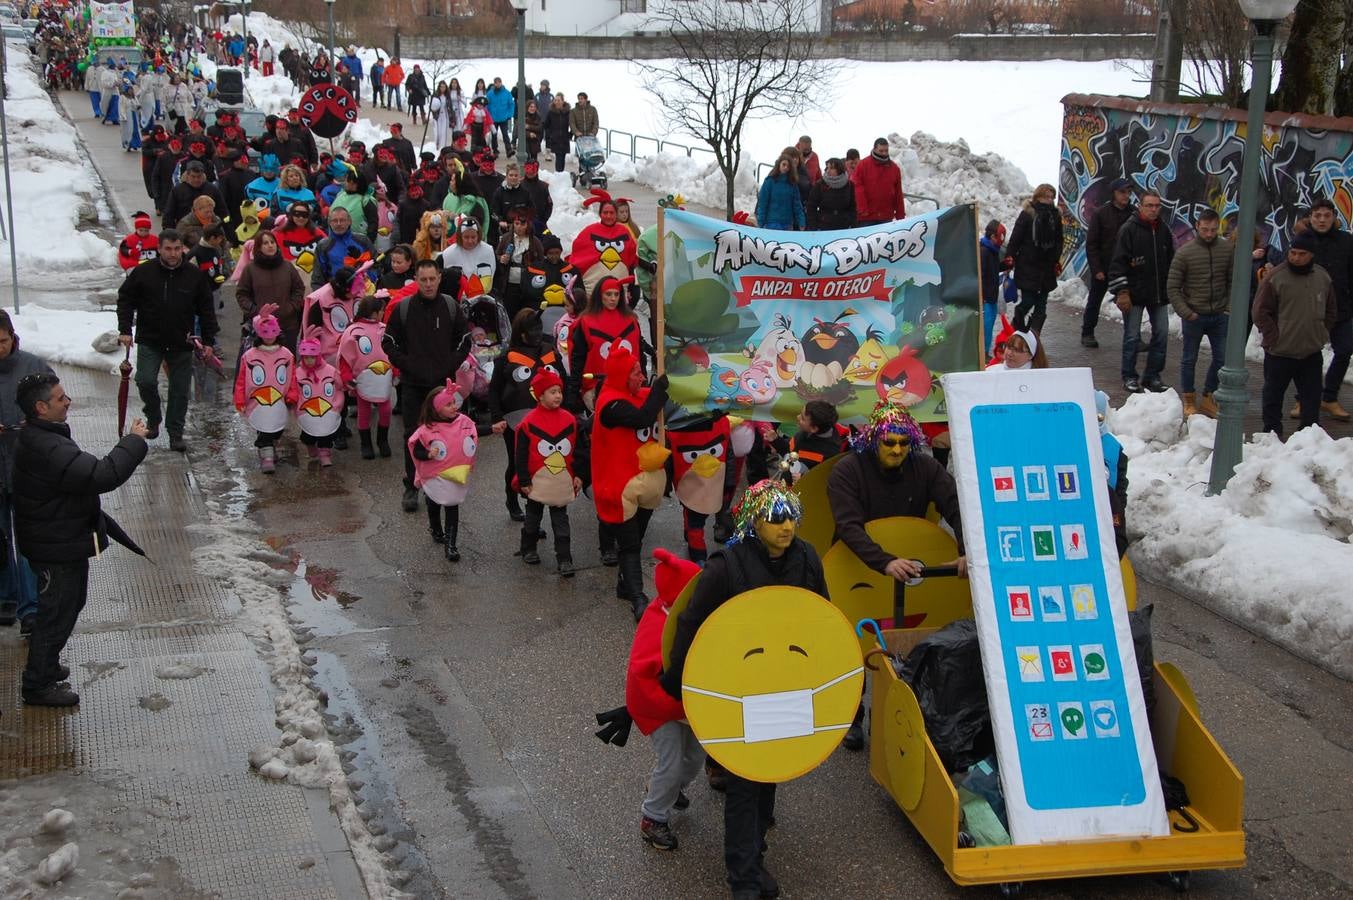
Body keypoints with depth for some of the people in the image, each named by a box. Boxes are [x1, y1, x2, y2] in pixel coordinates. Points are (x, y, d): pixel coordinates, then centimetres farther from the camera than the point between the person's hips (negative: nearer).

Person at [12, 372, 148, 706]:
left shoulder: (40, 438, 5)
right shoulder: (48, 450, -31)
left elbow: (83, 475, 19)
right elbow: (103, 475, -36)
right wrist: (134, 441, -26)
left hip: (65, 538, 11)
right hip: (57, 548, -11)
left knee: (69, 603, 25)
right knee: (57, 612, 2)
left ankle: (44, 666, 41)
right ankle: (38, 686, 15)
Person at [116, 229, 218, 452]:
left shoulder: (195, 275, -1)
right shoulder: (143, 272, -3)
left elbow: (206, 310, 5)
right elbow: (125, 299, 6)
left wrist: (208, 341, 3)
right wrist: (125, 330, -2)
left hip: (181, 344, 1)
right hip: (149, 341, -1)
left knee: (180, 390, 4)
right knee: (146, 381, -14)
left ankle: (176, 434, 16)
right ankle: (153, 419, 14)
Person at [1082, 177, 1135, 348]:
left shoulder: (1133, 214, 0)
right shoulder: (1101, 214, -6)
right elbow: (1091, 244, -7)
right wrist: (1096, 269, -12)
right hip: (1103, 268, -2)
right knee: (1094, 302, 11)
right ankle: (1087, 334, 24)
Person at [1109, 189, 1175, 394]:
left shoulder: (1164, 230, 9)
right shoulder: (1129, 229, -8)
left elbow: (1171, 261, 19)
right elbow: (1118, 262, -11)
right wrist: (1121, 291, -17)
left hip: (1159, 294, 5)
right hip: (1135, 293, -5)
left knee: (1161, 334, 6)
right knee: (1132, 336, 0)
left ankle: (1153, 376, 17)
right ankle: (1129, 377, 11)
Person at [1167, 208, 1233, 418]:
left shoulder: (1228, 249, -2)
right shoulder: (1185, 252, -10)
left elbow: (1233, 282, 5)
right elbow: (1172, 287, -7)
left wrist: (1230, 307, -5)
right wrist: (1185, 313, -13)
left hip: (1220, 316, 3)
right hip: (1194, 316, -3)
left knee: (1222, 358, 7)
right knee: (1190, 359, 9)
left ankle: (1208, 398, 23)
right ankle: (1189, 401, 22)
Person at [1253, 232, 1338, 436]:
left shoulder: (1323, 278, 5)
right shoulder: (1275, 277, -10)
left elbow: (1331, 311, 16)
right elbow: (1261, 312, -9)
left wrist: (1321, 334, 6)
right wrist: (1274, 339, -12)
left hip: (1312, 352, 4)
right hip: (1279, 352, -4)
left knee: (1312, 396, 9)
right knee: (1273, 395, 8)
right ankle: (1272, 431, 20)